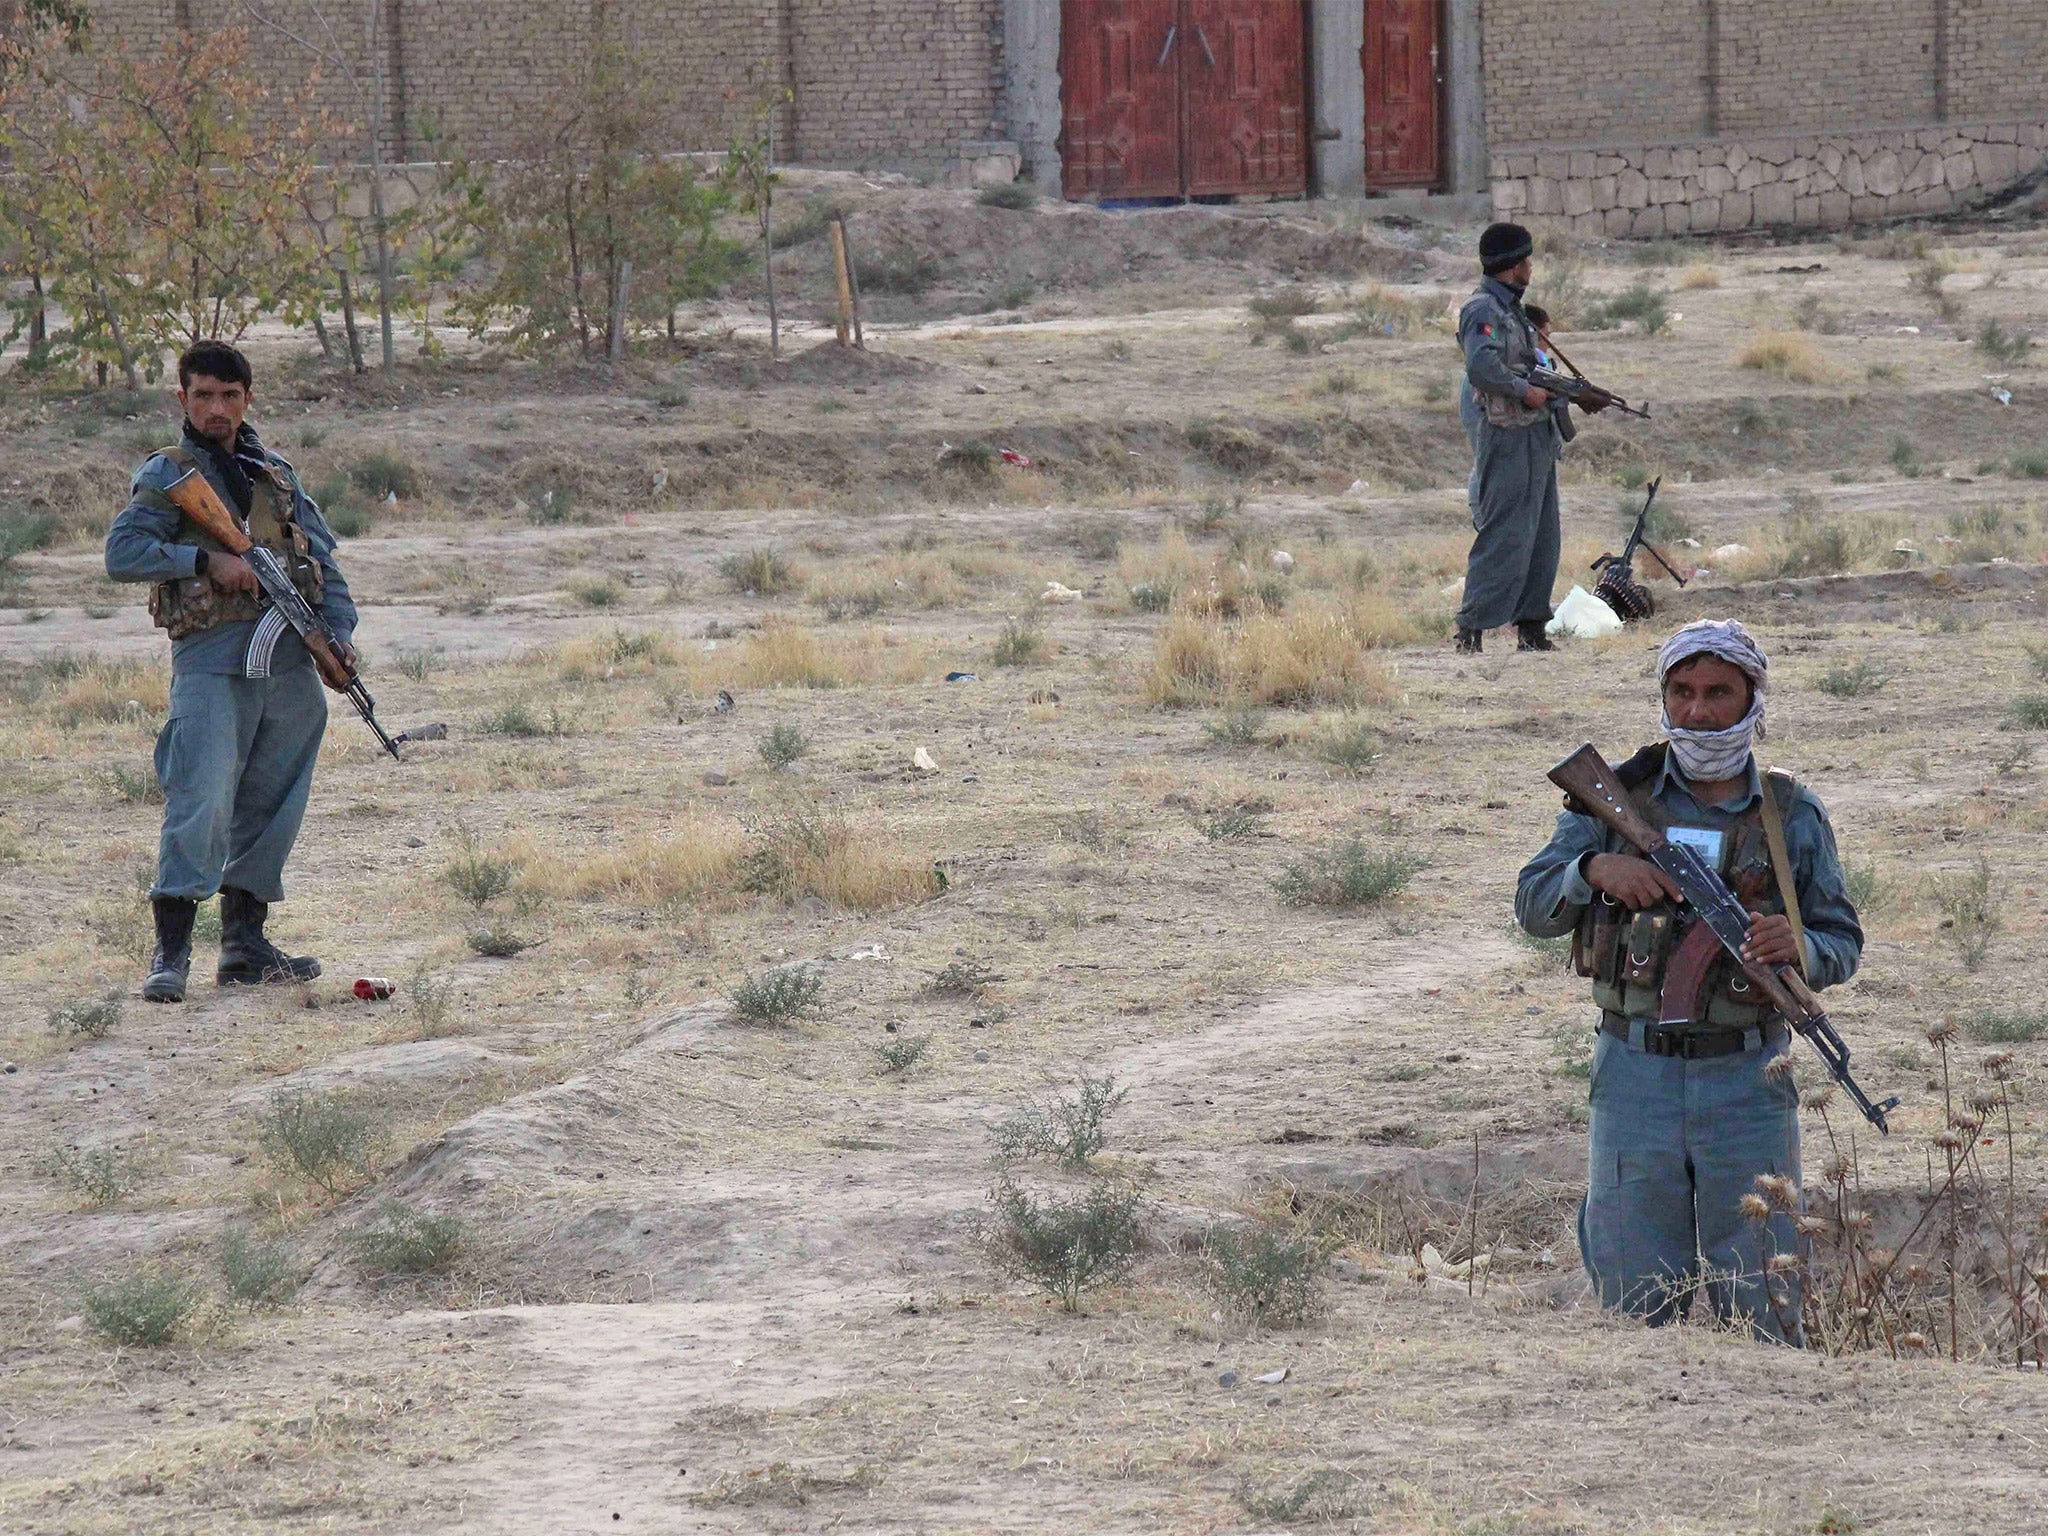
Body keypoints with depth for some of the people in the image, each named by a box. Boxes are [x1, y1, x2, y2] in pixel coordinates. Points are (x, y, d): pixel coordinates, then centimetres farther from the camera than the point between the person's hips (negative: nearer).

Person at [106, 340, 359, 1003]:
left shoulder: (278, 475, 18)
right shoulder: (168, 475, 3)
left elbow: (322, 559, 18)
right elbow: (122, 552, -9)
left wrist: (339, 633, 4)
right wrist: (206, 560, -16)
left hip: (290, 657, 6)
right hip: (213, 657, -6)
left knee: (271, 806, 8)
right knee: (203, 802, -16)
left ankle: (245, 943, 15)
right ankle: (171, 949, -15)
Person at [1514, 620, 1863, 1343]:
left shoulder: (1794, 815, 5)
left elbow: (1843, 944, 8)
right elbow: (1535, 904, 2)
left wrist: (1798, 946, -16)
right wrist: (1596, 869, -20)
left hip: (1747, 1085, 0)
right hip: (1635, 1078, 0)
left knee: (1760, 1310, 1)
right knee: (1635, 1306, 4)